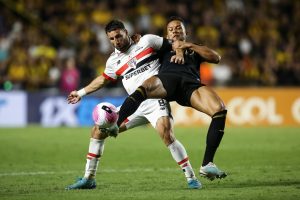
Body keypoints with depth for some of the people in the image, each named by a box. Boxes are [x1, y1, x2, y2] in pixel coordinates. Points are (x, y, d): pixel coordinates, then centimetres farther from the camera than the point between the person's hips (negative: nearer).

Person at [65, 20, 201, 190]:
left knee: (167, 134, -31)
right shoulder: (114, 61, 13)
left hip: (156, 100, -6)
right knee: (98, 130, 4)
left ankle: (191, 178, -19)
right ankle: (89, 179, 13)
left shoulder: (147, 41, 0)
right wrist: (81, 93, 33)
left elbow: (172, 45, 5)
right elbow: (103, 79, 29)